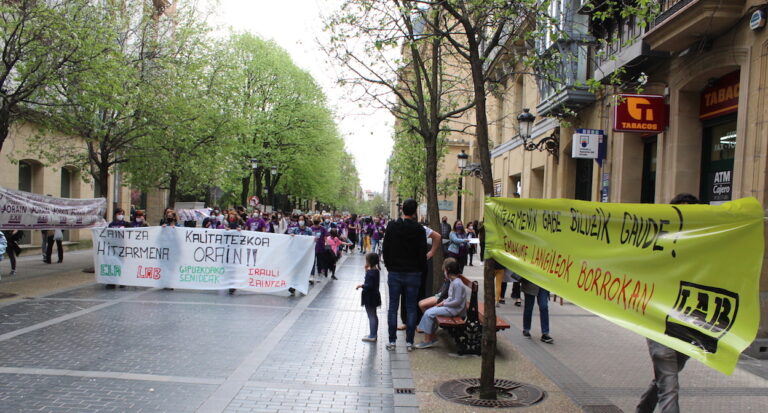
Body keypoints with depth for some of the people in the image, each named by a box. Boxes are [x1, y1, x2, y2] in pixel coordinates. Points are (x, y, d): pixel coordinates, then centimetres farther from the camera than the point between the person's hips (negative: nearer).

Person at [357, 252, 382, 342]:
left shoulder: (370, 273, -24)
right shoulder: (375, 270, 5)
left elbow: (369, 286, -28)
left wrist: (361, 286, -14)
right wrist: (367, 270, 6)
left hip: (370, 298, -10)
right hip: (374, 296, 10)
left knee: (371, 316, -3)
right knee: (374, 315, 18)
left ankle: (372, 336, 2)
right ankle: (374, 334, 29)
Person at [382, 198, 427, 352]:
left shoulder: (392, 226, -4)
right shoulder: (419, 229, -8)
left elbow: (385, 248, 1)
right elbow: (423, 252, -5)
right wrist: (422, 269, 8)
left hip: (394, 273, 1)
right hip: (413, 274, 0)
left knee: (393, 307, 7)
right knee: (411, 308, 7)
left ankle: (392, 341, 9)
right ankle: (409, 341, 10)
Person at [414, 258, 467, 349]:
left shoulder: (457, 283, -22)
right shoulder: (453, 281, 11)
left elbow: (457, 301, -23)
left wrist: (444, 303, -14)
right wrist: (444, 301, 3)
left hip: (455, 310, -10)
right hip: (451, 307, 10)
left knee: (428, 313, -13)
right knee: (430, 310, 8)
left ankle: (427, 340, -4)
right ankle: (432, 337, 11)